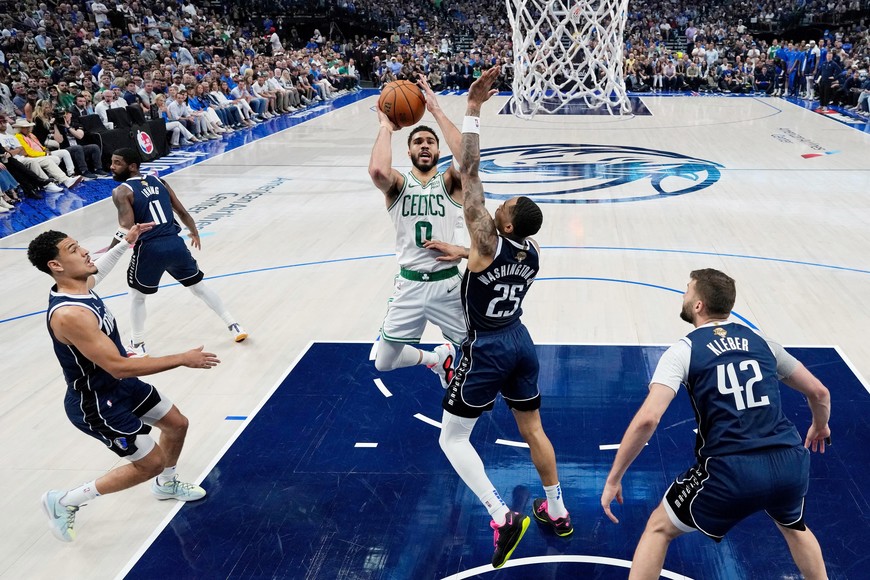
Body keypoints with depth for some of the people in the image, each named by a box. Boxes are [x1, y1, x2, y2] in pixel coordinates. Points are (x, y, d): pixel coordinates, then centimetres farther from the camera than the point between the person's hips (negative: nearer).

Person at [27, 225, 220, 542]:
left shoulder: (80, 284, -8)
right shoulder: (69, 315, -36)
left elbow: (96, 270, 21)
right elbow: (118, 367, -36)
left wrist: (126, 242, 24)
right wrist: (182, 359, -31)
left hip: (121, 384, 9)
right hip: (96, 405, -9)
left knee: (177, 424, 19)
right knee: (151, 463, 3)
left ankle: (166, 484, 47)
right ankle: (63, 501, 17)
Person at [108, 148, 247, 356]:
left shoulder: (121, 191, -5)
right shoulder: (158, 181, 12)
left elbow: (127, 230, -15)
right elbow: (182, 212, 15)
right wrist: (194, 233, 32)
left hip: (150, 249, -5)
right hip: (175, 244, 5)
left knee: (137, 297, 19)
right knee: (199, 287, 22)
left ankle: (137, 346, 25)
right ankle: (234, 326, 26)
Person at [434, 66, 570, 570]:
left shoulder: (488, 243, -21)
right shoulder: (532, 253, -2)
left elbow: (470, 173, -26)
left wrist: (473, 108, -26)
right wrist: (463, 254, 23)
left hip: (487, 350, -7)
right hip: (521, 342, 7)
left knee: (453, 439, 6)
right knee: (533, 430, 21)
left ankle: (502, 518, -4)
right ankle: (557, 511, 32)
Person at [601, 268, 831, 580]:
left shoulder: (683, 351, -2)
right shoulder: (761, 341, 13)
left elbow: (647, 419, -14)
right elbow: (819, 392, 22)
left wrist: (613, 478, -5)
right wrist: (820, 426, 45)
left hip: (731, 471, -5)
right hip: (790, 462, 5)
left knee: (658, 528, 17)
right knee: (793, 526, 39)